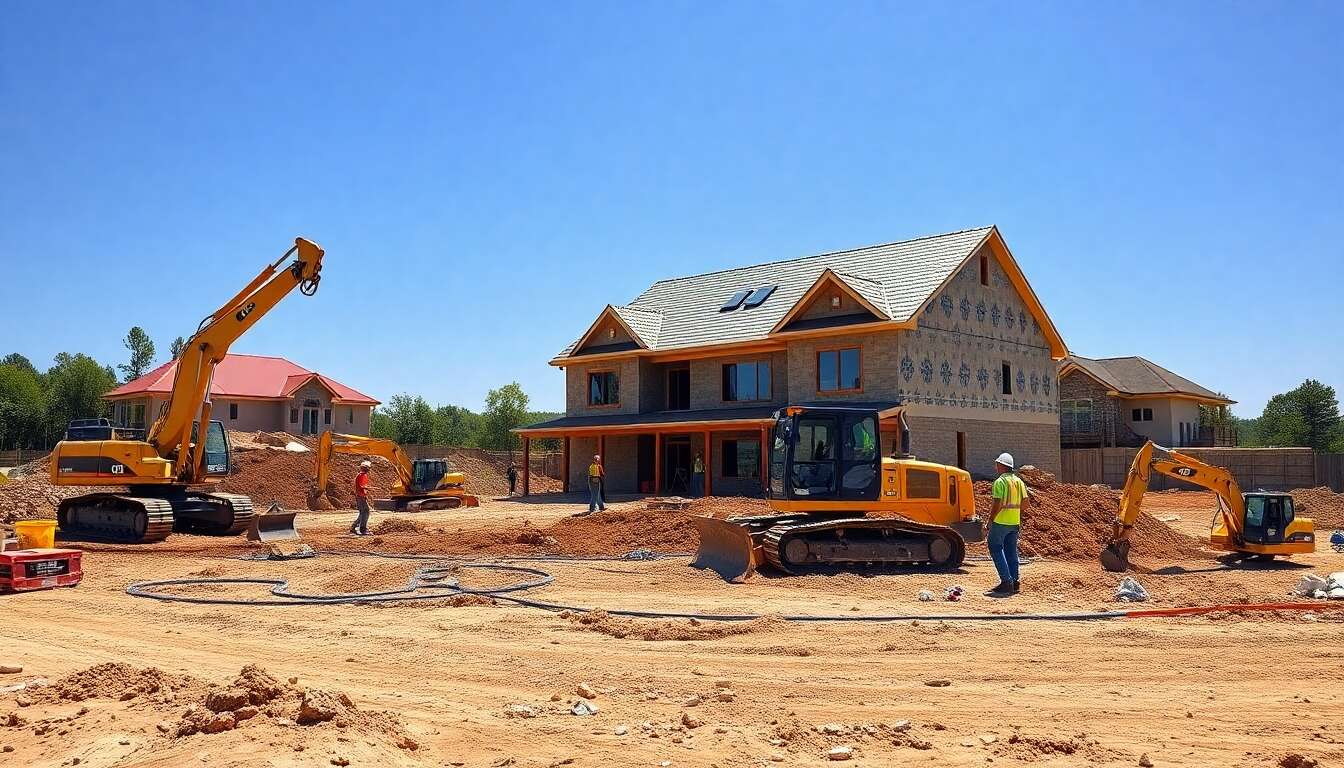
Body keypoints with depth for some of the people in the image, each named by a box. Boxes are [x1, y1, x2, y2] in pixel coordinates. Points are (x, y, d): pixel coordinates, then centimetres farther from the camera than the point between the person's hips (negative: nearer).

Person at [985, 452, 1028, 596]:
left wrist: (990, 520, -12)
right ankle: (1015, 582, 15)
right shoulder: (1019, 481, 8)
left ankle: (1006, 581, -6)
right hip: (1015, 522, 7)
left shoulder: (1000, 482, -14)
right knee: (1011, 551, 14)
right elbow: (1025, 503, 9)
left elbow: (997, 504, -20)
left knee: (996, 549, 0)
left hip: (1000, 521, -7)